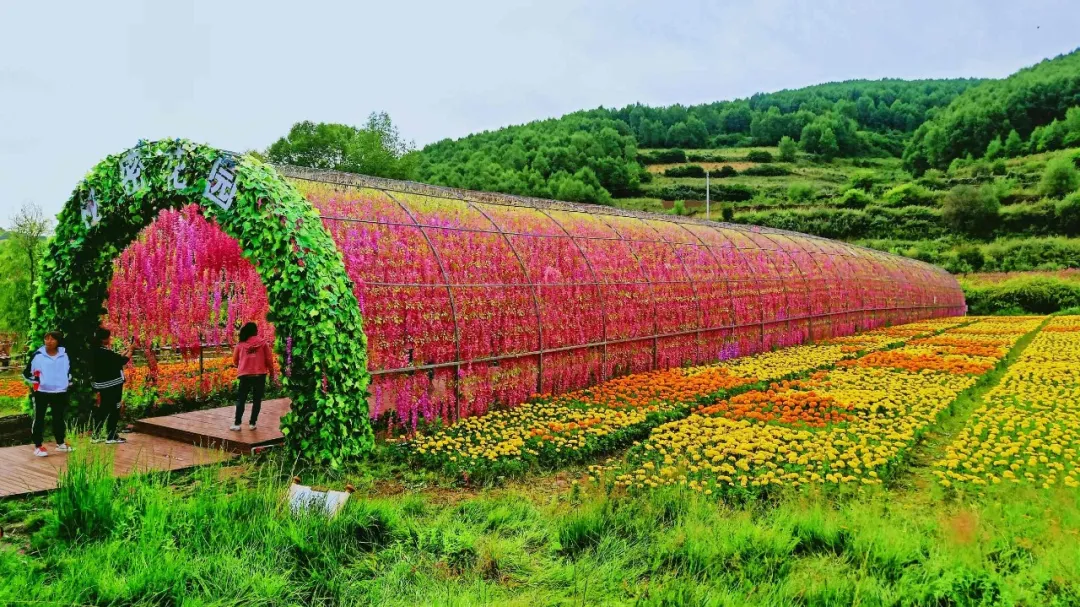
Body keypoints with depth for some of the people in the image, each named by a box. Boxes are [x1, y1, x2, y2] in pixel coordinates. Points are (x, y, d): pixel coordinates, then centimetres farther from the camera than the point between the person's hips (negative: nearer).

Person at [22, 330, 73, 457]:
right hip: (41, 392, -3)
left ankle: (61, 443, 26)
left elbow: (70, 369, 18)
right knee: (39, 419, 2)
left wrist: (68, 382, 12)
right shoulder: (37, 355, -7)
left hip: (60, 392, 3)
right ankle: (38, 446, 8)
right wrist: (34, 382, -8)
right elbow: (26, 372, 1)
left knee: (59, 418, 14)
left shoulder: (65, 354, 2)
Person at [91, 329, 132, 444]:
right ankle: (111, 437, 5)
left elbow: (116, 359, 14)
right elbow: (123, 360, -16)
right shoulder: (106, 353, -21)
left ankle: (96, 436, 18)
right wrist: (130, 352, -1)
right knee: (113, 410, 0)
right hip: (112, 385, -9)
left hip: (103, 385, 9)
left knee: (102, 409, 14)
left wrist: (126, 351, 13)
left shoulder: (98, 352, 8)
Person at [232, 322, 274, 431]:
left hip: (245, 375, 1)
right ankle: (252, 423, 9)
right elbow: (269, 359, 0)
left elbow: (235, 360, 11)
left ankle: (237, 424, 4)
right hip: (260, 375, -1)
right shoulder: (262, 343, -2)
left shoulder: (240, 345, 3)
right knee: (257, 400, 9)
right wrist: (271, 371, 16)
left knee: (241, 399, 9)